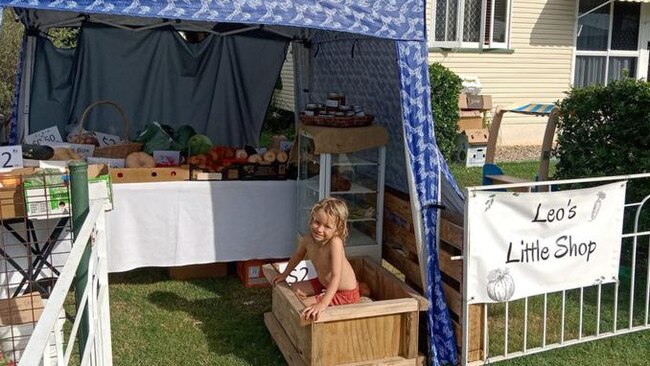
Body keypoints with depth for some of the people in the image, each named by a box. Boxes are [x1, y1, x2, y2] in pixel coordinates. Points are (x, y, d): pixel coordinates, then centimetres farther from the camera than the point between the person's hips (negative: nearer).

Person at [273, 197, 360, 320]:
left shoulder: (335, 243, -34)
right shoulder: (308, 239, -13)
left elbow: (336, 277, -41)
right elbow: (298, 256, 11)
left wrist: (322, 304, -49)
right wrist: (285, 274, 22)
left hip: (345, 294, -8)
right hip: (324, 283, 8)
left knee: (302, 305, -13)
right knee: (295, 289, 17)